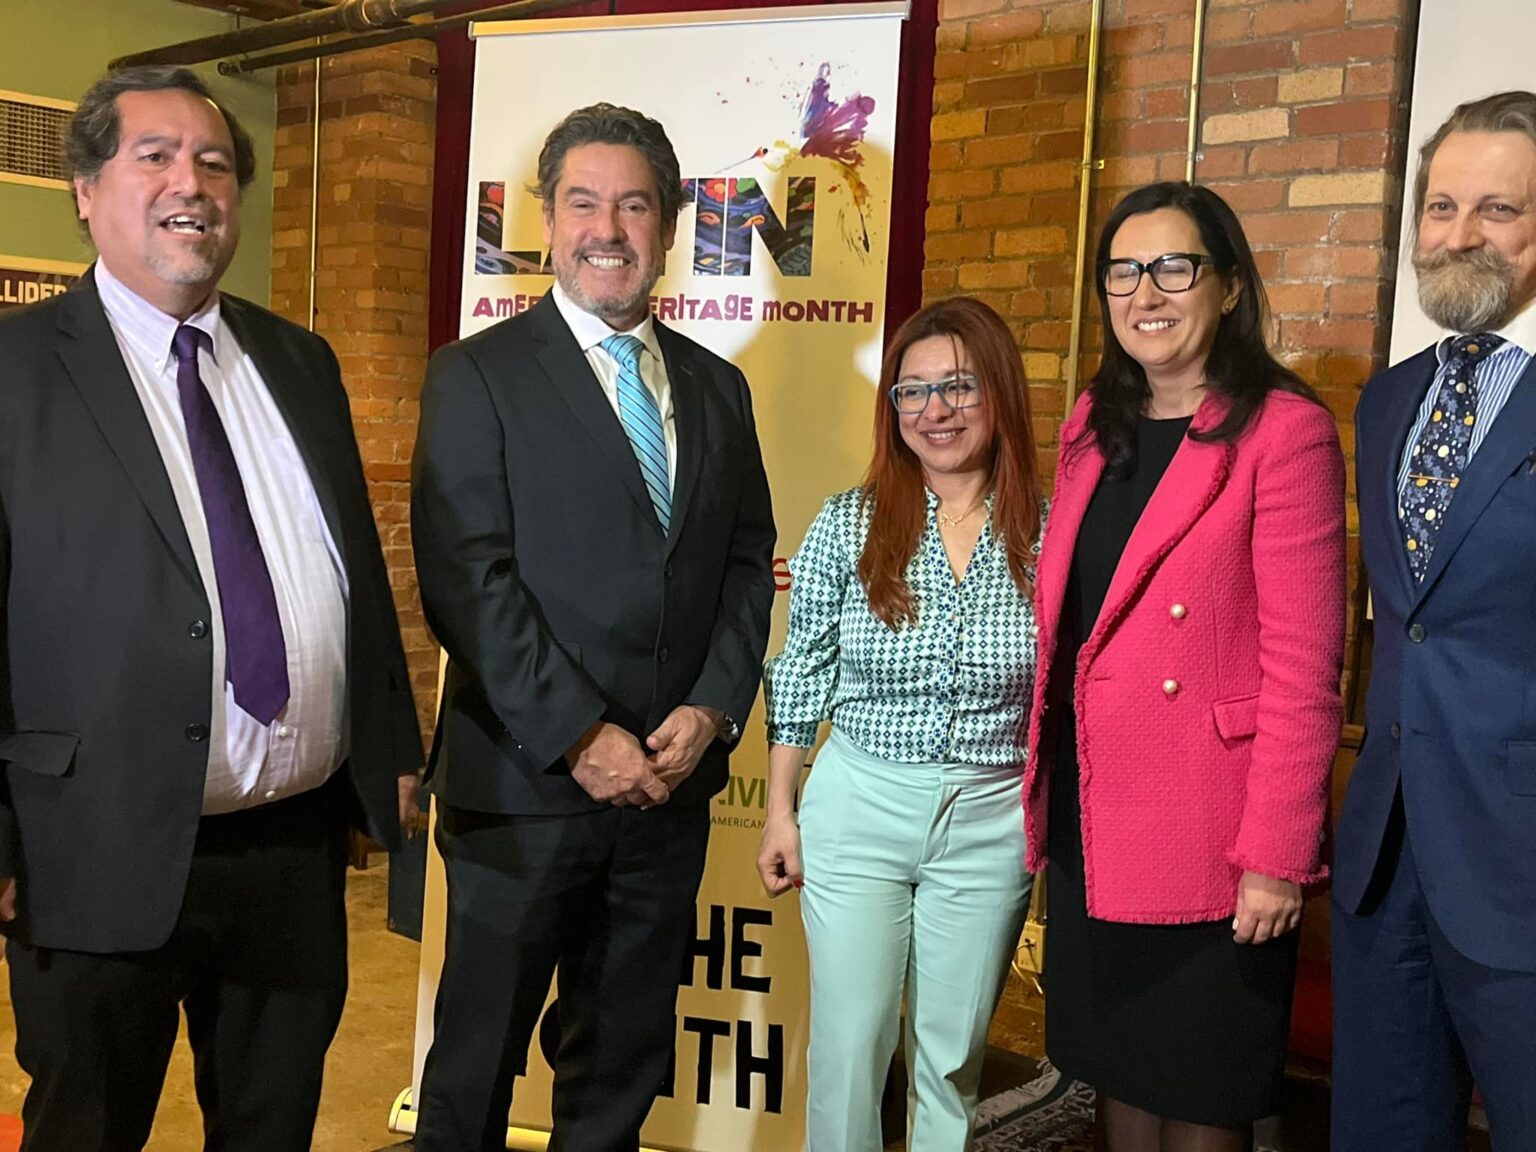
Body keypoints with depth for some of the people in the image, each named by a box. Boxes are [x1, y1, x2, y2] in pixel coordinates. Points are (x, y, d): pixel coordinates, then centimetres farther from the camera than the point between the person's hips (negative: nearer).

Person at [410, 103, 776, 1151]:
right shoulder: (479, 376, -4)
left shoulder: (717, 387, 11)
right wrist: (579, 737, -16)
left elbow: (748, 560, 9)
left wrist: (713, 708, -6)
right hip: (525, 785, -4)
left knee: (625, 1062, 18)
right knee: (478, 1061, 11)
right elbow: (465, 581, -13)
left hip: (670, 781, 4)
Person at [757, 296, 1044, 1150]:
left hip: (991, 821, 1)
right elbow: (801, 673, 2)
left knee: (954, 1054, 14)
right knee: (849, 1044, 7)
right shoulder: (848, 524, -4)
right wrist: (780, 811, 3)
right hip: (858, 810, 0)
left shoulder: (1049, 534, -4)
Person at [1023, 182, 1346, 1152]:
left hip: (1208, 833, -6)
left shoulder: (1282, 429, -12)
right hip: (1089, 815, 6)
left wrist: (1277, 854, -18)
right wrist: (1045, 795, 7)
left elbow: (1302, 662, -15)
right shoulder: (1096, 424, 9)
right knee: (1117, 1069, 19)